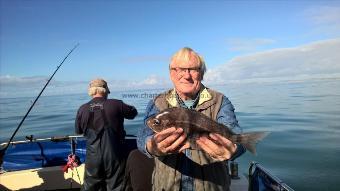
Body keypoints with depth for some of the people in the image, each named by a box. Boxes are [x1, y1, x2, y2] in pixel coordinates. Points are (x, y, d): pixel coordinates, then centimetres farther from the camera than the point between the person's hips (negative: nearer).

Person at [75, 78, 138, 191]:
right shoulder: (116, 104, -12)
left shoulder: (82, 109, -5)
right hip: (114, 156, -2)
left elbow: (78, 131, 10)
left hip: (93, 157, 2)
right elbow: (133, 112, 6)